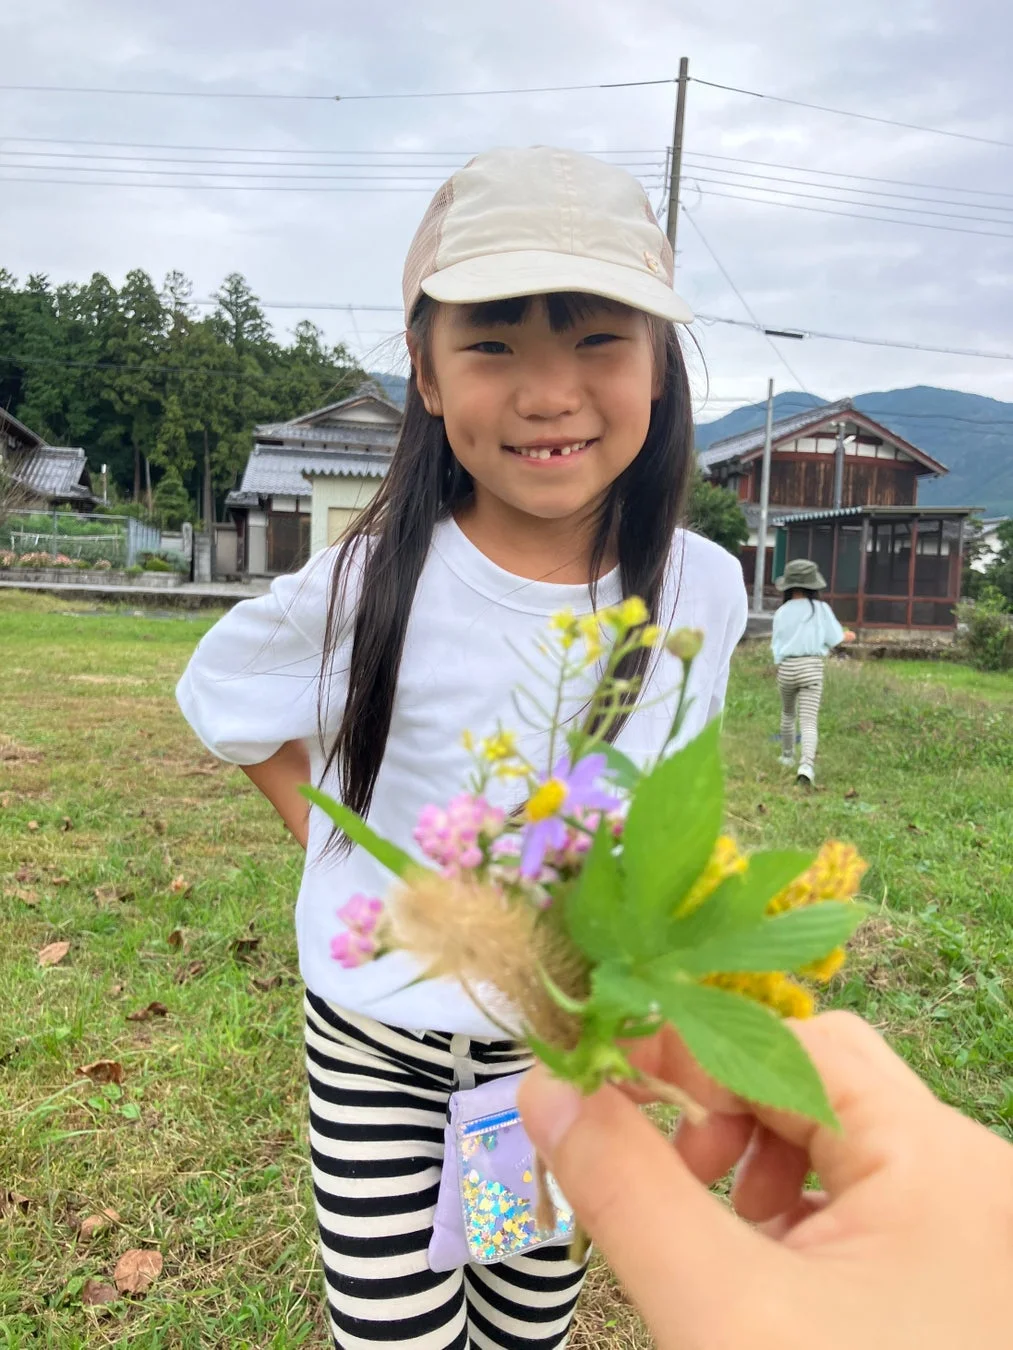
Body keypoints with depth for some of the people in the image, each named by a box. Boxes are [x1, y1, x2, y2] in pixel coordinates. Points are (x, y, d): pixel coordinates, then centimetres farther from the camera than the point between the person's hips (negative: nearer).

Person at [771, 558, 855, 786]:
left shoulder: (782, 612, 3)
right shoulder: (821, 609, 0)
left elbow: (776, 644, 3)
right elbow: (836, 639, 3)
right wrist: (849, 636, 23)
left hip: (786, 667, 2)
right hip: (812, 667, -2)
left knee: (787, 713, 25)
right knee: (809, 720, -7)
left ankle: (787, 756, 39)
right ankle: (807, 764, -26)